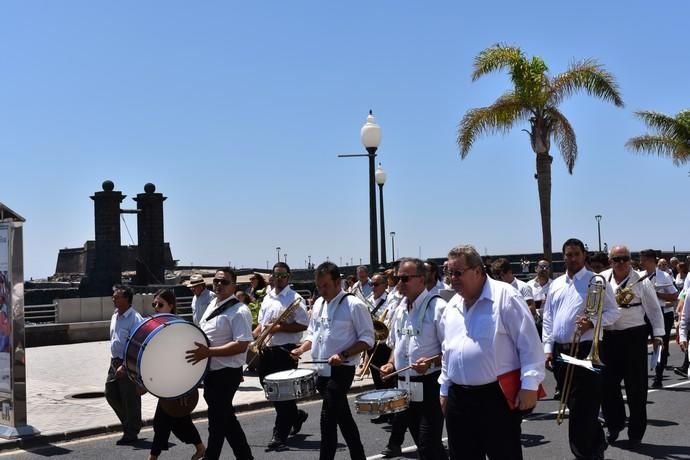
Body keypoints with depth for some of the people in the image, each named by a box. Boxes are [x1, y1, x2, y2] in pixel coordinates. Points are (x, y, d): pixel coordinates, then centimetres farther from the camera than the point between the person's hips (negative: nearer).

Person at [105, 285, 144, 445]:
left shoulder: (134, 319, -18)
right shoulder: (115, 316, 10)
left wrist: (124, 366, -22)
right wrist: (115, 362, 18)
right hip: (115, 361, 9)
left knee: (130, 399, 0)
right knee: (111, 394, 13)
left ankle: (131, 433, 13)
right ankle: (129, 423, 31)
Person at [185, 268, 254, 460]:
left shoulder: (239, 311, -18)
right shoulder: (213, 304, 10)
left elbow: (241, 345, -25)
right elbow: (203, 331, 25)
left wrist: (208, 352, -29)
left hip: (226, 374, -9)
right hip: (210, 371, 9)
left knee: (217, 420, 1)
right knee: (226, 418, 19)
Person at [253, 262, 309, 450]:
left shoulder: (295, 299, -8)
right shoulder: (267, 298, 14)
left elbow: (303, 325, -15)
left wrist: (278, 328, -20)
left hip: (285, 351, -7)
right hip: (267, 350, 8)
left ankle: (280, 434, 5)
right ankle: (296, 415, 37)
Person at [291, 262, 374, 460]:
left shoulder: (354, 305, -12)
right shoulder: (318, 304, 10)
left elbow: (367, 339, -12)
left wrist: (343, 355, -24)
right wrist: (302, 348, 1)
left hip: (341, 371, -7)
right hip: (321, 371, 7)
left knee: (328, 420, -10)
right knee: (343, 418, 17)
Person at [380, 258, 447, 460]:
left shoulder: (437, 307, -14)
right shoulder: (401, 309, 11)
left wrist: (431, 363, -30)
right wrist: (391, 363, 7)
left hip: (430, 387, -7)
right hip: (405, 388, 8)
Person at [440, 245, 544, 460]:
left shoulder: (505, 296, -10)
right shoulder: (451, 306, 12)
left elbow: (530, 344, -11)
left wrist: (529, 385, -15)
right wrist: (444, 389, 20)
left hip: (498, 397, -6)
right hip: (458, 398, 7)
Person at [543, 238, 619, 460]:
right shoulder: (556, 284, 13)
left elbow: (613, 312, -2)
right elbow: (548, 318, 13)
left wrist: (592, 322, -19)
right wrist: (548, 348, 5)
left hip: (586, 350, -6)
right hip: (560, 350, 6)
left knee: (584, 407, -5)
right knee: (574, 404, 14)